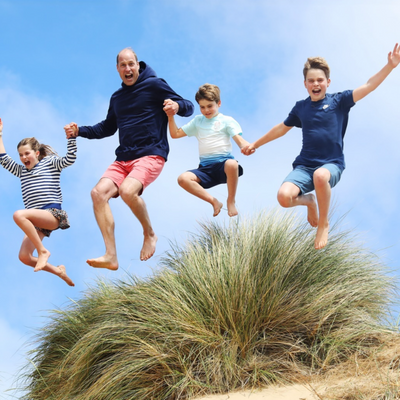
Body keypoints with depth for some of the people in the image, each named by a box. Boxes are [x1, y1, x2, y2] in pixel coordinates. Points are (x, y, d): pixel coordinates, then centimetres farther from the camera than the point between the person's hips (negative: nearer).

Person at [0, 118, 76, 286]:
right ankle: (59, 271, 10)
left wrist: (71, 138, -18)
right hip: (36, 220, 7)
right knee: (24, 257, -9)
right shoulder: (21, 171, 24)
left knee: (19, 215, -34)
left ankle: (42, 250, -23)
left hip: (53, 214, -7)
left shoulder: (50, 163, 8)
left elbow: (69, 159, -6)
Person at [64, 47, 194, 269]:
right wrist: (79, 131, 18)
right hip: (123, 159, 6)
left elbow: (189, 107, -1)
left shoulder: (154, 85, 0)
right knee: (99, 192, -19)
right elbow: (107, 128, 32)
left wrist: (177, 106, -25)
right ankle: (111, 256, -20)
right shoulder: (117, 97, 20)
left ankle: (149, 234, -5)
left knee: (128, 190, -33)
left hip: (151, 155, -6)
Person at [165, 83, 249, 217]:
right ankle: (214, 202, -14)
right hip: (205, 167, 4)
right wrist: (171, 116, 9)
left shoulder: (226, 121, 11)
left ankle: (231, 201, -16)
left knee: (232, 164, -41)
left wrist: (247, 146, -27)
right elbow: (175, 134, 24)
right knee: (183, 178, -25)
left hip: (223, 162, -3)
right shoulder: (198, 121, 23)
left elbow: (239, 139, -4)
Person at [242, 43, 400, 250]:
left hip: (332, 164, -3)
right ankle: (308, 201, 14)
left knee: (320, 175, -42)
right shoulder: (300, 107, 11)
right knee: (284, 197, -26)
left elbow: (368, 86, -9)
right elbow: (282, 128, 27)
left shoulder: (339, 101, 2)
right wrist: (256, 144, 34)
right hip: (304, 166, 3)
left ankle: (324, 224, -13)